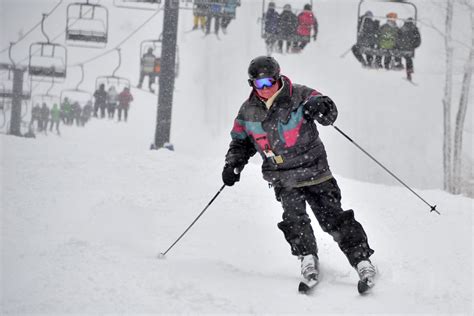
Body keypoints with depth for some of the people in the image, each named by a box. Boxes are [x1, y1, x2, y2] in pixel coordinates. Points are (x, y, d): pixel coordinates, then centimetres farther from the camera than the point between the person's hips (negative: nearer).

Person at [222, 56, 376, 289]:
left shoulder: (298, 96, -10)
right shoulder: (248, 111, 1)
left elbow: (330, 112, -16)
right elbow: (241, 141, 16)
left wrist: (320, 106, -38)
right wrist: (233, 165, 2)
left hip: (314, 169, -2)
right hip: (283, 179, 2)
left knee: (333, 217, -5)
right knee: (294, 219, -19)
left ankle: (361, 258, 2)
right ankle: (308, 257, -6)